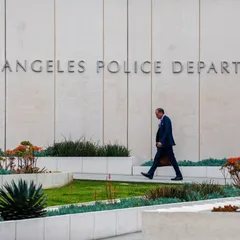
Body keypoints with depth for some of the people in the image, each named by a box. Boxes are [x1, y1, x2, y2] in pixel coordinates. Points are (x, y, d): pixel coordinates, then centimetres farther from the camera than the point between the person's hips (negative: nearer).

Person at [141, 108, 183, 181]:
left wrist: (161, 142, -25)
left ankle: (179, 175, 2)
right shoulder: (162, 120, 14)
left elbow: (167, 132, -22)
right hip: (162, 144, 10)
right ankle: (150, 174, 4)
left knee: (172, 159, -4)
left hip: (166, 144, -10)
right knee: (157, 158, 5)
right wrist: (158, 142, 12)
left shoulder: (166, 119, -14)